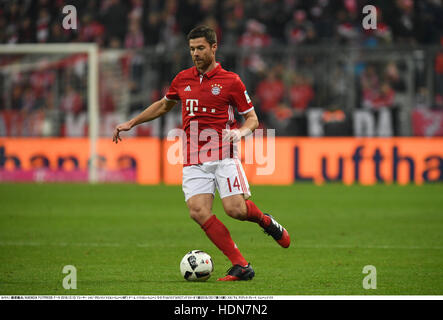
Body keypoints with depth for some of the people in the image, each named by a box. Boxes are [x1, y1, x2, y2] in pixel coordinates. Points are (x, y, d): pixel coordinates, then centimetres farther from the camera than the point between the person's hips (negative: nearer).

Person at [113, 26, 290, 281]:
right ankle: (241, 266, -14)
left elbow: (252, 118, 4)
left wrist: (241, 131, -17)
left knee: (235, 209, -17)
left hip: (223, 155, -3)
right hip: (194, 161, 3)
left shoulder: (230, 81, 0)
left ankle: (265, 221, 20)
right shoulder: (183, 79, 13)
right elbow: (164, 105, 31)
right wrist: (131, 123, 28)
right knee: (199, 212, -17)